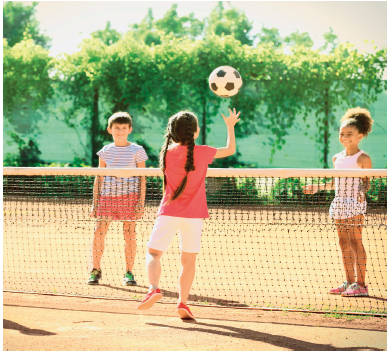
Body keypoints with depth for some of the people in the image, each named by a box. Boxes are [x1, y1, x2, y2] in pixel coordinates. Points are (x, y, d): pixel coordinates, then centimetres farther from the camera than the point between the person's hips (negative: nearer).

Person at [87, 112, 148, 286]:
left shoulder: (137, 151, 3)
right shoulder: (105, 152, 9)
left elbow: (142, 178, 3)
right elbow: (99, 178, 13)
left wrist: (141, 203, -4)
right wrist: (95, 202, 8)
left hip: (129, 196, -2)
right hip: (107, 196, 2)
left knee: (129, 234, -1)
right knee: (99, 232, -4)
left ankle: (128, 273, 9)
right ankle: (95, 270, 9)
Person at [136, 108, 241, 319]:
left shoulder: (167, 152, 0)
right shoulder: (203, 152, -5)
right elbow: (230, 150, 10)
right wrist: (230, 126, 24)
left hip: (169, 212, 1)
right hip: (193, 215, -1)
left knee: (153, 253, 5)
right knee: (188, 259, 8)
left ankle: (154, 289, -20)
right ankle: (183, 303, 1)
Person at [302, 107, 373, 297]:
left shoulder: (362, 158, -6)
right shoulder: (337, 158, 15)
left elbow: (366, 181, -8)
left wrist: (362, 192, -27)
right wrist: (317, 188, 23)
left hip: (354, 204, -8)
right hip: (339, 204, 8)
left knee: (355, 242, -9)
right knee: (343, 243, 8)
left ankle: (360, 284, -8)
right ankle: (349, 282, 15)